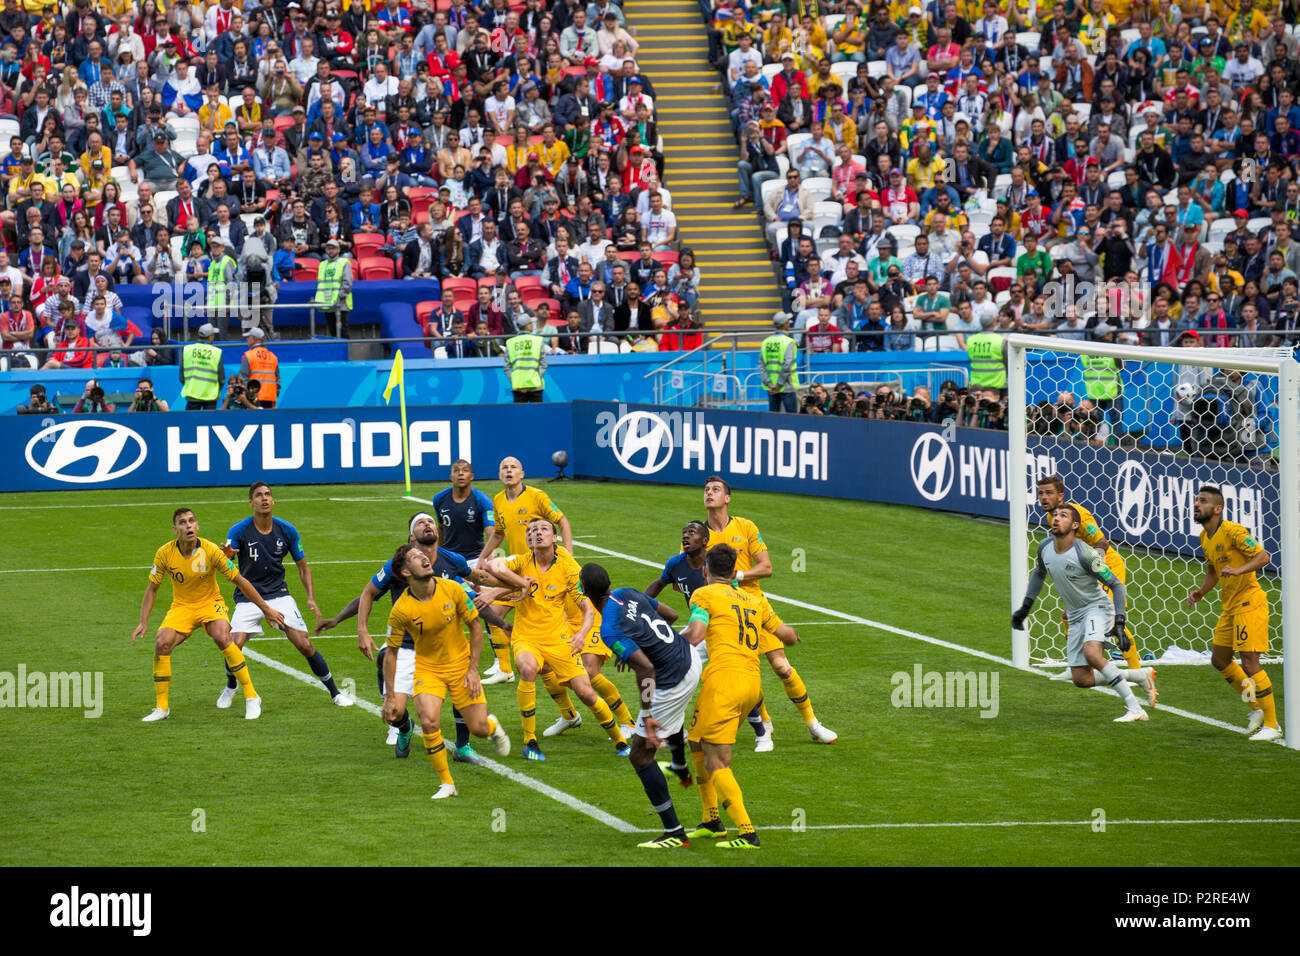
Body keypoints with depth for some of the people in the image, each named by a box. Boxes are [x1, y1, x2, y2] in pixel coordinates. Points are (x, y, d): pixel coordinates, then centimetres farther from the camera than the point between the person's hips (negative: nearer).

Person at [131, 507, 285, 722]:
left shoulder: (211, 551, -19)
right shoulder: (165, 553, -13)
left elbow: (240, 581, -10)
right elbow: (152, 588, -1)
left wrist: (266, 609, -6)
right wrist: (143, 622, -11)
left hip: (210, 603, -2)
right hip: (181, 606, 2)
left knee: (222, 637, -31)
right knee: (161, 644, -21)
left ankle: (251, 698, -20)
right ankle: (162, 707, -5)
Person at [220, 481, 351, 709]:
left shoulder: (287, 530, -2)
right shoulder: (239, 530, -10)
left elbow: (303, 565, 9)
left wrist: (311, 598, -2)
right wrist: (226, 555, -42)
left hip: (278, 594, 1)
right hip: (248, 597, -1)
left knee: (305, 645, -9)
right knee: (235, 644, -20)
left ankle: (335, 692, 9)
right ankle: (230, 687, 12)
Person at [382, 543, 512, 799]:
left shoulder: (452, 590, -14)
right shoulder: (401, 610, -18)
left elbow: (475, 626, -1)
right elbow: (392, 653, -7)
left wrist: (473, 669, -6)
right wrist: (390, 697, -7)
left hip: (460, 665, 1)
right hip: (427, 668, -1)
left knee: (479, 728, -2)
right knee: (428, 722, -24)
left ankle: (493, 726, 38)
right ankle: (446, 783, -6)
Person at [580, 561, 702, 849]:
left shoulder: (610, 631, -27)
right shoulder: (627, 593, -3)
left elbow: (646, 668, -34)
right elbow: (671, 615, 10)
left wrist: (646, 717, -30)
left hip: (672, 683, -9)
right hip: (691, 658, 9)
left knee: (640, 757, 2)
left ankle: (674, 833, 3)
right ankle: (681, 766, 65)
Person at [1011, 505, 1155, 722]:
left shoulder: (1084, 554, -23)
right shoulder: (1045, 547, -2)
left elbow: (1116, 585, -17)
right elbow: (1039, 573, 22)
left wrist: (1119, 623, -24)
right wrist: (1025, 607, 19)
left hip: (1097, 608, -8)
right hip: (1076, 615, 8)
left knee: (1091, 653, -35)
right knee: (1081, 679, 2)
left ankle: (1135, 709, -29)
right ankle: (1141, 676, 19)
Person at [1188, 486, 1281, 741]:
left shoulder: (1232, 531, -16)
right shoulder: (1205, 538, 11)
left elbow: (1263, 557, -21)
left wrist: (1239, 569, -36)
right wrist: (1200, 593, 8)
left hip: (1249, 602, -10)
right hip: (1229, 606, 10)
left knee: (1249, 663, -13)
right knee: (1219, 660, 12)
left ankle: (1272, 724, -6)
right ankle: (1257, 708, 25)